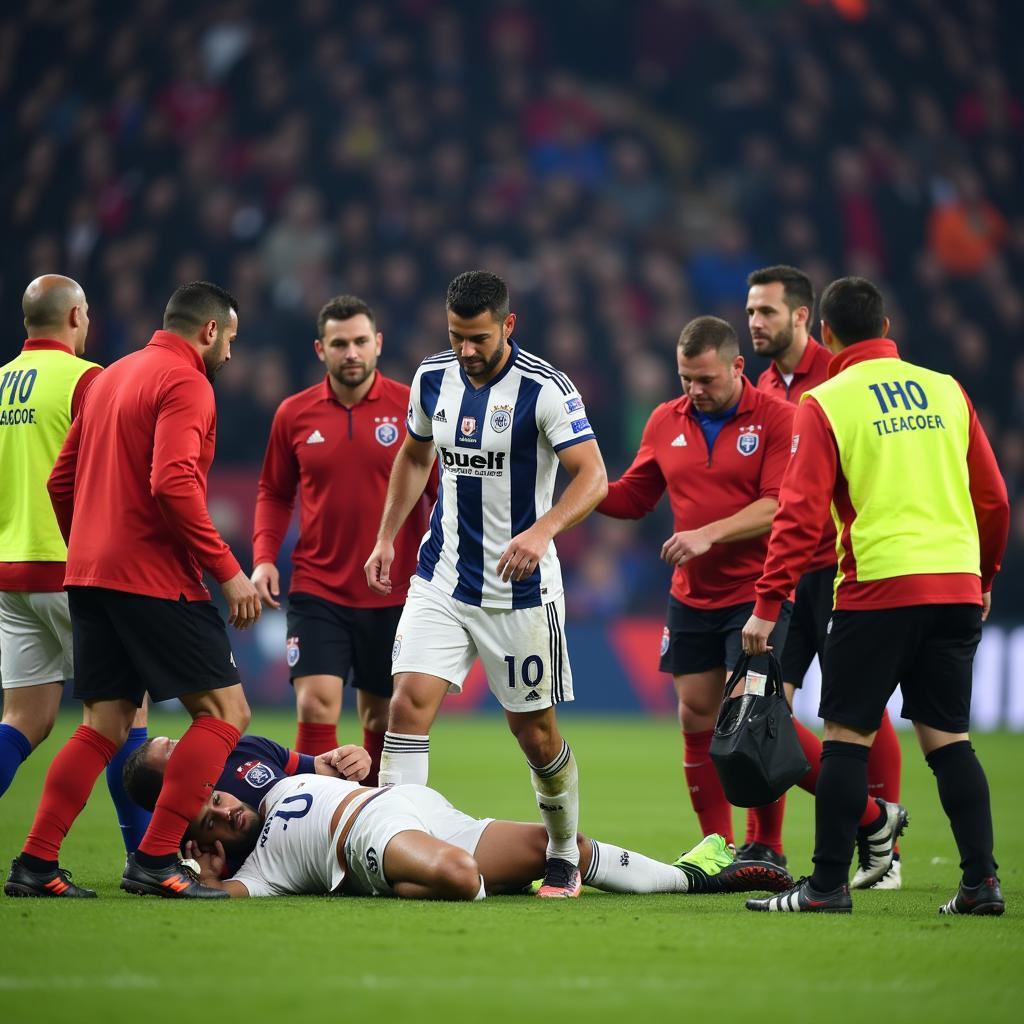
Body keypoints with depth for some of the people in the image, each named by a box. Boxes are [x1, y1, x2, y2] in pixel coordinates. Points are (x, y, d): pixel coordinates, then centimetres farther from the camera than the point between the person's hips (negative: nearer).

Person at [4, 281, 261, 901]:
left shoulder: (113, 377, 19)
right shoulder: (186, 384, -8)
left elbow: (62, 481, 20)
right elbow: (174, 483, -22)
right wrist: (228, 571, -18)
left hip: (90, 577, 9)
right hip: (156, 581, -9)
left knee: (105, 727, 13)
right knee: (225, 711, -4)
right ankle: (155, 861, -10)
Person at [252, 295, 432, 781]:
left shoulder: (411, 408, -4)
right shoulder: (294, 414, 2)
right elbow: (274, 493, 14)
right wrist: (264, 557, -1)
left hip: (393, 593, 0)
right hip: (317, 591, 0)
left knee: (381, 717, 10)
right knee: (316, 705, -15)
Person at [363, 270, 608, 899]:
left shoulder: (544, 388, -15)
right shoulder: (433, 379, 3)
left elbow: (593, 475, -21)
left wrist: (542, 530, -37)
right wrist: (387, 536, 16)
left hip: (519, 588, -4)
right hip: (441, 580, 4)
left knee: (536, 732, 6)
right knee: (409, 703, -13)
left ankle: (566, 858, 26)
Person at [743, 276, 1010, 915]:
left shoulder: (825, 404, -2)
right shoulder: (946, 391, 11)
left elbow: (801, 513, -8)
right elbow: (993, 498, 14)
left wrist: (767, 604, -7)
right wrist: (984, 578, 27)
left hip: (878, 590, -4)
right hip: (956, 587, 4)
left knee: (847, 734, 2)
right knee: (948, 738, 9)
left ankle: (829, 884, 1)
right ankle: (982, 881, 2)